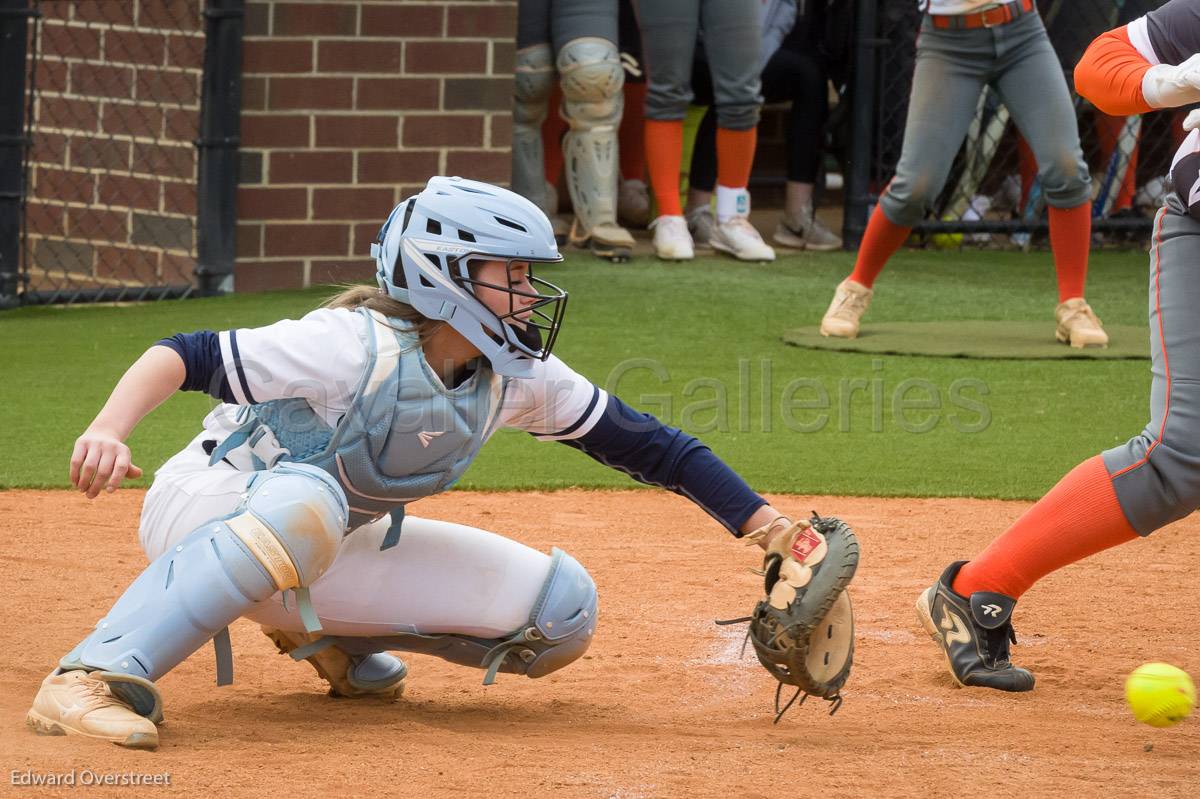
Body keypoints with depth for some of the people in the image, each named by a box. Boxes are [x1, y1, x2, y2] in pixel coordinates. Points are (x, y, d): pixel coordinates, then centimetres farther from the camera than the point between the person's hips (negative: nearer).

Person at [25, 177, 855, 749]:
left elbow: (639, 441, -1)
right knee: (306, 501, -45)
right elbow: (182, 356, -30)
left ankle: (323, 634, 16)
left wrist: (767, 527, -7)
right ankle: (92, 680, -43)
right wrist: (109, 430, -48)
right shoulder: (356, 346, -26)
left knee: (561, 607, -3)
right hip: (205, 510, -7)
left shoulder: (516, 376, -7)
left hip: (324, 557, 7)